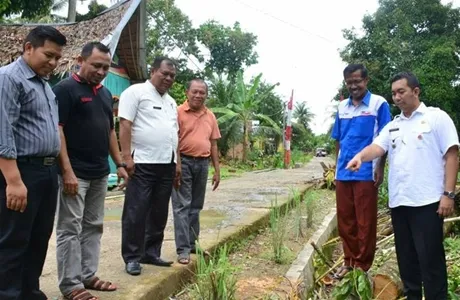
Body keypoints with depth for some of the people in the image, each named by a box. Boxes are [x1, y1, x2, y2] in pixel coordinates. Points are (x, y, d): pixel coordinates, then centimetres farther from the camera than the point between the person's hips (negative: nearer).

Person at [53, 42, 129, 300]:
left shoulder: (105, 93, 14)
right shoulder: (65, 89, -8)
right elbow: (56, 130, -14)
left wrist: (119, 164, 13)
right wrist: (67, 171, -19)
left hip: (100, 173, 8)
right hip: (75, 173, -7)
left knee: (93, 227, 13)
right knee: (70, 229, 0)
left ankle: (88, 275, 25)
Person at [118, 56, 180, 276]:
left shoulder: (171, 102, 20)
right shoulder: (135, 92, -3)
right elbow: (125, 125, -11)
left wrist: (177, 162, 17)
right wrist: (126, 156, -18)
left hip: (166, 165, 8)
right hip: (142, 163, -7)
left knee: (159, 213, 12)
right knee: (136, 212, -2)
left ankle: (151, 253, 23)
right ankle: (132, 257, 8)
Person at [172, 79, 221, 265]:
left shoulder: (210, 116, 11)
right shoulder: (178, 112, -5)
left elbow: (213, 144, 14)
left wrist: (217, 170, 12)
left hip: (203, 163, 6)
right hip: (183, 162, -5)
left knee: (196, 206, 13)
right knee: (182, 206, -4)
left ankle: (193, 243, 24)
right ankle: (183, 249, -1)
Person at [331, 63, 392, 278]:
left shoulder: (379, 104, -3)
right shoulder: (342, 107, 12)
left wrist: (380, 169, -10)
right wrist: (337, 166, 13)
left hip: (366, 173, -5)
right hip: (343, 173, 5)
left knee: (365, 222, 3)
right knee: (345, 220, 11)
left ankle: (362, 266, 15)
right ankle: (349, 261, 25)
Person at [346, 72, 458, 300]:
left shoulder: (436, 117, 1)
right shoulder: (392, 126, 16)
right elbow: (377, 147, 0)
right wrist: (361, 156, -24)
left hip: (427, 201, -6)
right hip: (398, 202, 6)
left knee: (430, 258, -2)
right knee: (406, 257, 14)